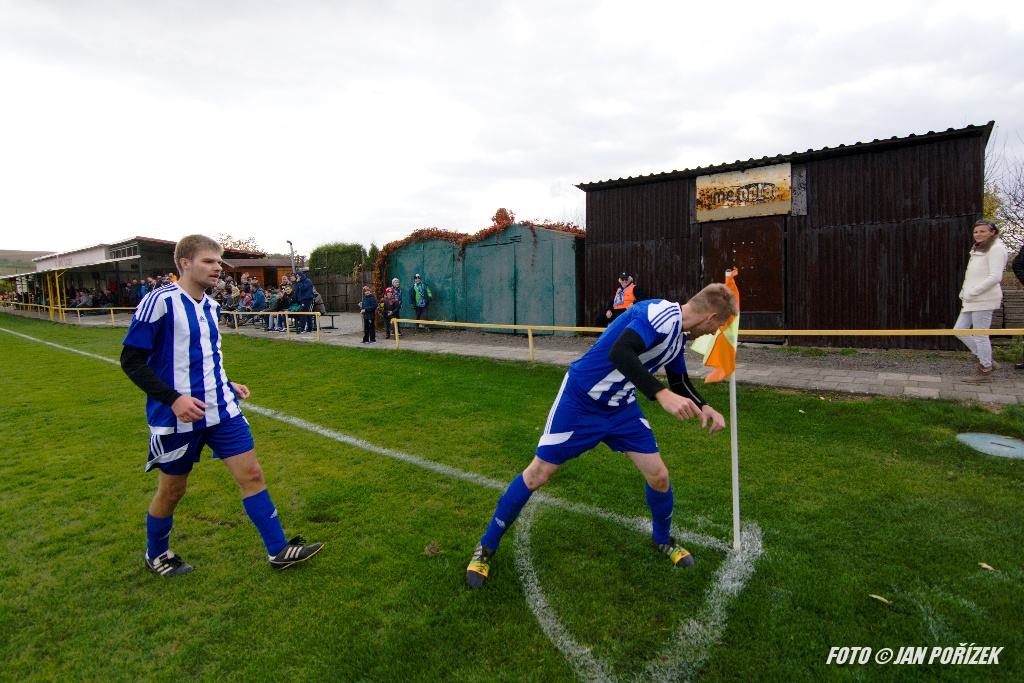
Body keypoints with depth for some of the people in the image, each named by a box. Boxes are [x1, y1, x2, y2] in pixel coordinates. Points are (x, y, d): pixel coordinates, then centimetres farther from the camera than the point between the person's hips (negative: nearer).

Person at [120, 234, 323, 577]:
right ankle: (155, 554, 40)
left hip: (221, 410, 6)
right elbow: (131, 360, -14)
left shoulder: (210, 306, 10)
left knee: (251, 474, 3)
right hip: (177, 417, -6)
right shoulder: (160, 301, -13)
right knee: (171, 490, 12)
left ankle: (278, 551, 13)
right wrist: (174, 398, -23)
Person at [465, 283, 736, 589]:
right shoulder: (662, 313, -24)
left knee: (659, 476, 5)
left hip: (622, 408, 8)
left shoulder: (678, 335, 4)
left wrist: (703, 407, 2)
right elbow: (619, 352, -41)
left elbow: (679, 383, 19)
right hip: (580, 401, -8)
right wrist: (661, 394, -46)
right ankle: (486, 547, 18)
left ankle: (662, 539, 37)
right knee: (537, 474, -1)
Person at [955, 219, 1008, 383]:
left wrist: (972, 292, -17)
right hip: (973, 300, 10)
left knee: (980, 335, -3)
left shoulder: (996, 249, -10)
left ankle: (985, 372, 8)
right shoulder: (978, 249, 19)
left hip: (984, 300, -10)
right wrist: (966, 293, 7)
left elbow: (995, 277, -18)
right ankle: (986, 360, 23)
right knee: (959, 330, 11)